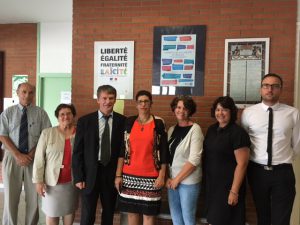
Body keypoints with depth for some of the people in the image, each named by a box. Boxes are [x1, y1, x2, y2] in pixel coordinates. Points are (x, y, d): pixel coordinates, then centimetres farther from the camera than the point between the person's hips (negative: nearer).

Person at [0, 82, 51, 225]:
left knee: (34, 197, 6)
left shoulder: (40, 113, 3)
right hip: (12, 157, 0)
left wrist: (32, 153, -12)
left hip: (34, 158, 0)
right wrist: (18, 155, -12)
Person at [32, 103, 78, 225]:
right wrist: (38, 180, -8)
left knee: (70, 210, 15)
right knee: (52, 212, 11)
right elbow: (39, 158, -5)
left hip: (72, 181, 1)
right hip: (52, 181, -1)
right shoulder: (47, 133, -6)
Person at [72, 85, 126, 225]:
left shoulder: (123, 121, -3)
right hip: (90, 174, -1)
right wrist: (78, 177, -6)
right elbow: (77, 152, -2)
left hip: (112, 173, 1)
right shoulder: (84, 121, -4)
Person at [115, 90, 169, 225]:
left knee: (148, 213, 6)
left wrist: (162, 176, -6)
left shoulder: (158, 123, -2)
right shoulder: (129, 122, 3)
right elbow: (122, 150, 3)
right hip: (129, 175, 2)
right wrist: (118, 175, -1)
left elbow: (164, 151, -2)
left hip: (150, 176, -2)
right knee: (131, 211, 12)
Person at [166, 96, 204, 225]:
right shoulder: (172, 129, 6)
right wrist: (168, 178, -1)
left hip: (188, 180, -5)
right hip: (172, 179, 6)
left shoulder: (195, 129, -12)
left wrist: (177, 179, -12)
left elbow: (194, 160, -17)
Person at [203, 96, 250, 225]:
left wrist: (234, 191, -19)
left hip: (228, 185, -6)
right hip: (211, 183, 6)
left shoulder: (238, 133, -15)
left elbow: (242, 164, -18)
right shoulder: (212, 129, 6)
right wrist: (206, 179, 12)